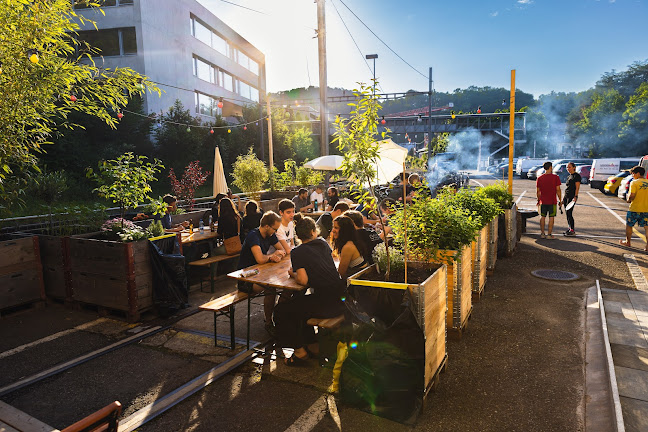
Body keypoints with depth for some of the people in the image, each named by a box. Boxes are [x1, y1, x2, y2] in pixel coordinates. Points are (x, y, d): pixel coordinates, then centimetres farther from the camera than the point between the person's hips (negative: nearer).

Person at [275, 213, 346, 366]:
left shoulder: (297, 252, -9)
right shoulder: (323, 243, 8)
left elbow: (303, 280, -16)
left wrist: (293, 274, 3)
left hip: (327, 304, -7)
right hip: (340, 298, 7)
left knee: (281, 311, 8)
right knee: (299, 303, 28)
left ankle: (300, 351, 17)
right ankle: (312, 346, 33)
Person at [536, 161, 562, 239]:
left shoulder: (539, 178, 1)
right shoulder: (555, 177, -7)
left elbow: (538, 191, 5)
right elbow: (558, 190, -7)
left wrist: (539, 200, 17)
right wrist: (560, 200, 1)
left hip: (543, 201, 3)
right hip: (552, 201, -3)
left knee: (542, 217, 11)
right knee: (551, 217, 3)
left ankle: (542, 234, 13)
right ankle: (549, 234, 3)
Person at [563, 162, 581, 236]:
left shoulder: (576, 176, -6)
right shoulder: (568, 176, 18)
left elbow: (577, 187, -13)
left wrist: (575, 196, -23)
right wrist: (564, 198, 20)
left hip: (572, 197, -8)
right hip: (566, 196, 8)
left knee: (569, 213, -10)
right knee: (567, 213, 8)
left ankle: (572, 230, -6)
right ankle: (570, 228, 15)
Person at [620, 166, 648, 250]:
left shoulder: (634, 183, -12)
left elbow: (632, 196, -18)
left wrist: (628, 198, 2)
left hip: (635, 209, -5)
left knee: (629, 225, 14)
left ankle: (627, 242, 25)